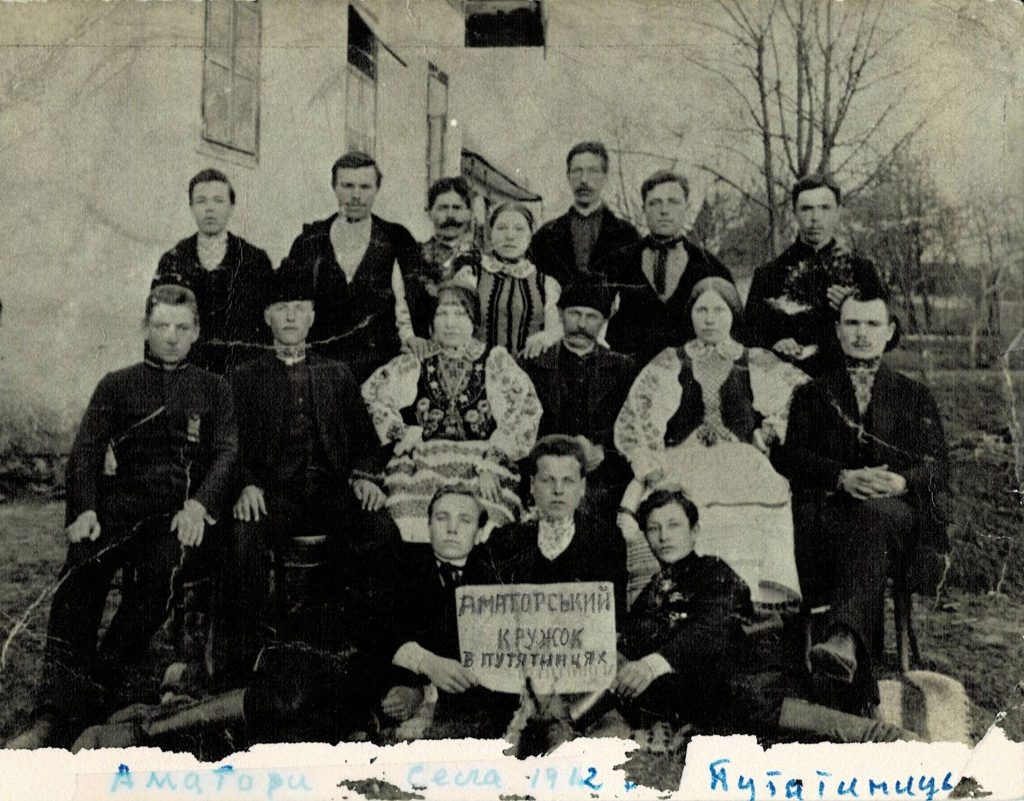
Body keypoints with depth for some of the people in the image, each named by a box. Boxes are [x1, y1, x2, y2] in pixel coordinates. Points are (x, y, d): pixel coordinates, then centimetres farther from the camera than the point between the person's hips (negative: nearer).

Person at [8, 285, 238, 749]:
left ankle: (92, 692, -29)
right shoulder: (116, 386, 21)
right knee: (80, 572, -29)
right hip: (122, 505, 1)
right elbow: (85, 452, 10)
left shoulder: (213, 389, 20)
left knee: (159, 569, -35)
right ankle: (54, 715, -33)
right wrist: (83, 510, -9)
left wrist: (199, 504, -12)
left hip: (184, 514, -1)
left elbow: (227, 453, 8)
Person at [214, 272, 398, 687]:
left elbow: (365, 437, 17)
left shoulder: (337, 375, 23)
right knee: (243, 536, -33)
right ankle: (238, 659, -23)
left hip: (331, 487, 1)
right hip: (274, 490, -1)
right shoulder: (246, 377, 17)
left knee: (382, 528, -29)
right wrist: (247, 485, -13)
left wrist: (363, 475, -5)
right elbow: (235, 444, 7)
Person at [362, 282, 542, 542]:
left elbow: (526, 412, 2)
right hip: (422, 465, 1)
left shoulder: (496, 362, 10)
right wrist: (400, 431, 3)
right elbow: (371, 394, 16)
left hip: (482, 467, -1)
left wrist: (491, 462, -7)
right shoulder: (416, 363, 14)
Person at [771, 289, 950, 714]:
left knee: (872, 518, -38)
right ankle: (862, 683, -46)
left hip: (899, 513, 0)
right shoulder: (812, 394, 22)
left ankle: (844, 637, -59)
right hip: (829, 511, 0)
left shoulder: (915, 396, 24)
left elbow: (937, 466, 11)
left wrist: (902, 482, -14)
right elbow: (790, 456, 5)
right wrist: (844, 478, -14)